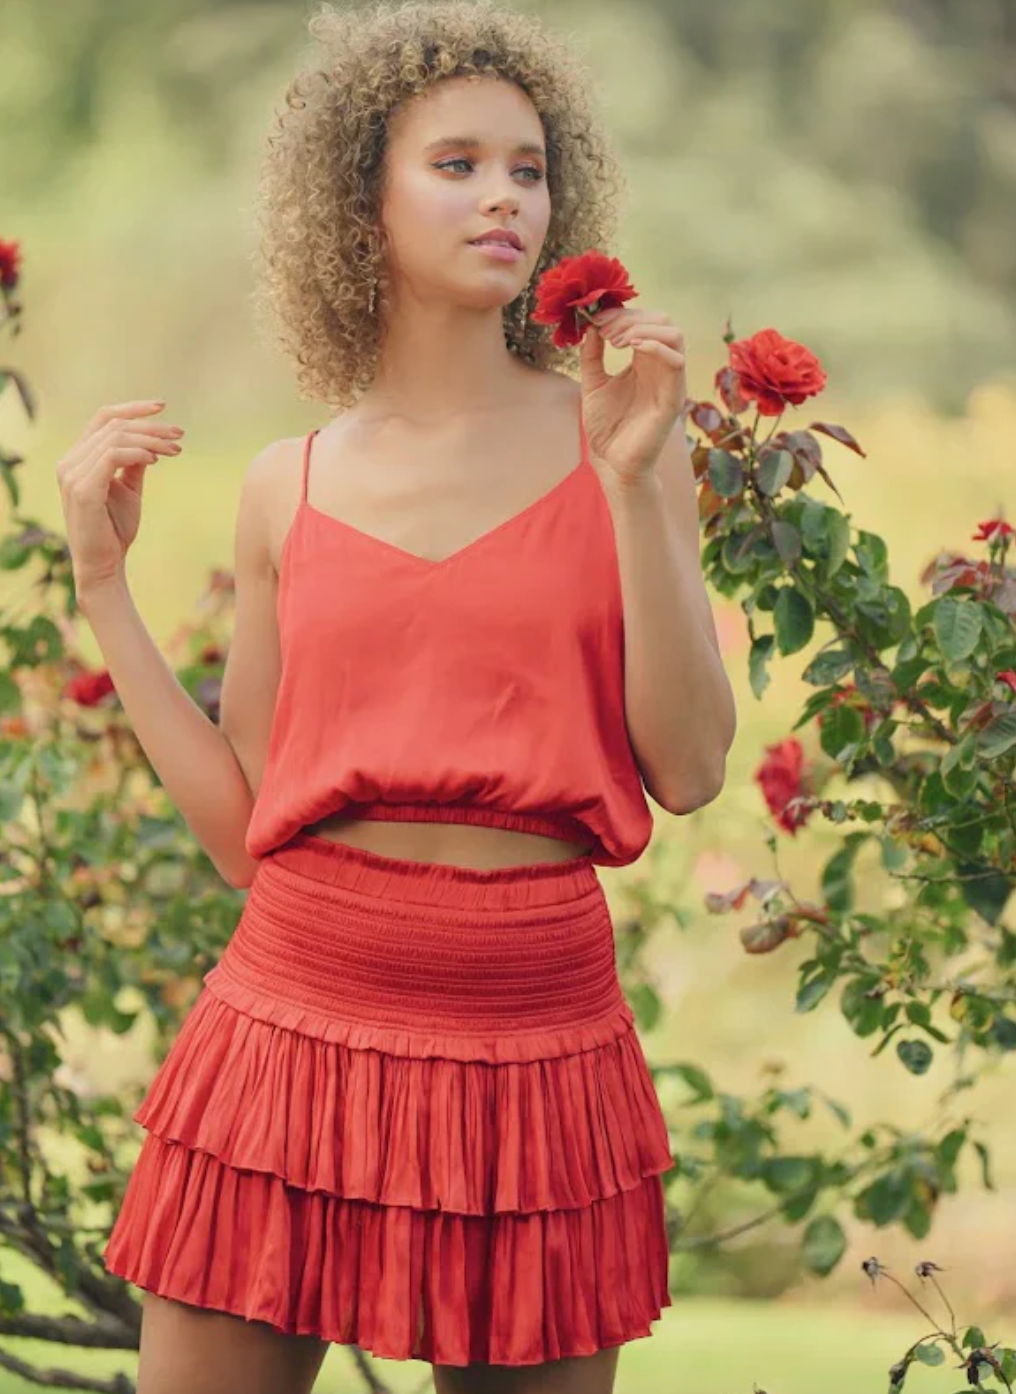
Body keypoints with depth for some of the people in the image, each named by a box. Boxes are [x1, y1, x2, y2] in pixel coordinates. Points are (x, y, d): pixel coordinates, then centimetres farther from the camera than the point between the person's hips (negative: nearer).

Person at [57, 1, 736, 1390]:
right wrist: (104, 584, 5)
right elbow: (241, 832, 7)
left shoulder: (617, 443, 3)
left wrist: (633, 484, -11)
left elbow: (689, 770, -5)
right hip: (300, 1018, 1)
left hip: (534, 1040, -1)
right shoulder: (291, 490, 7)